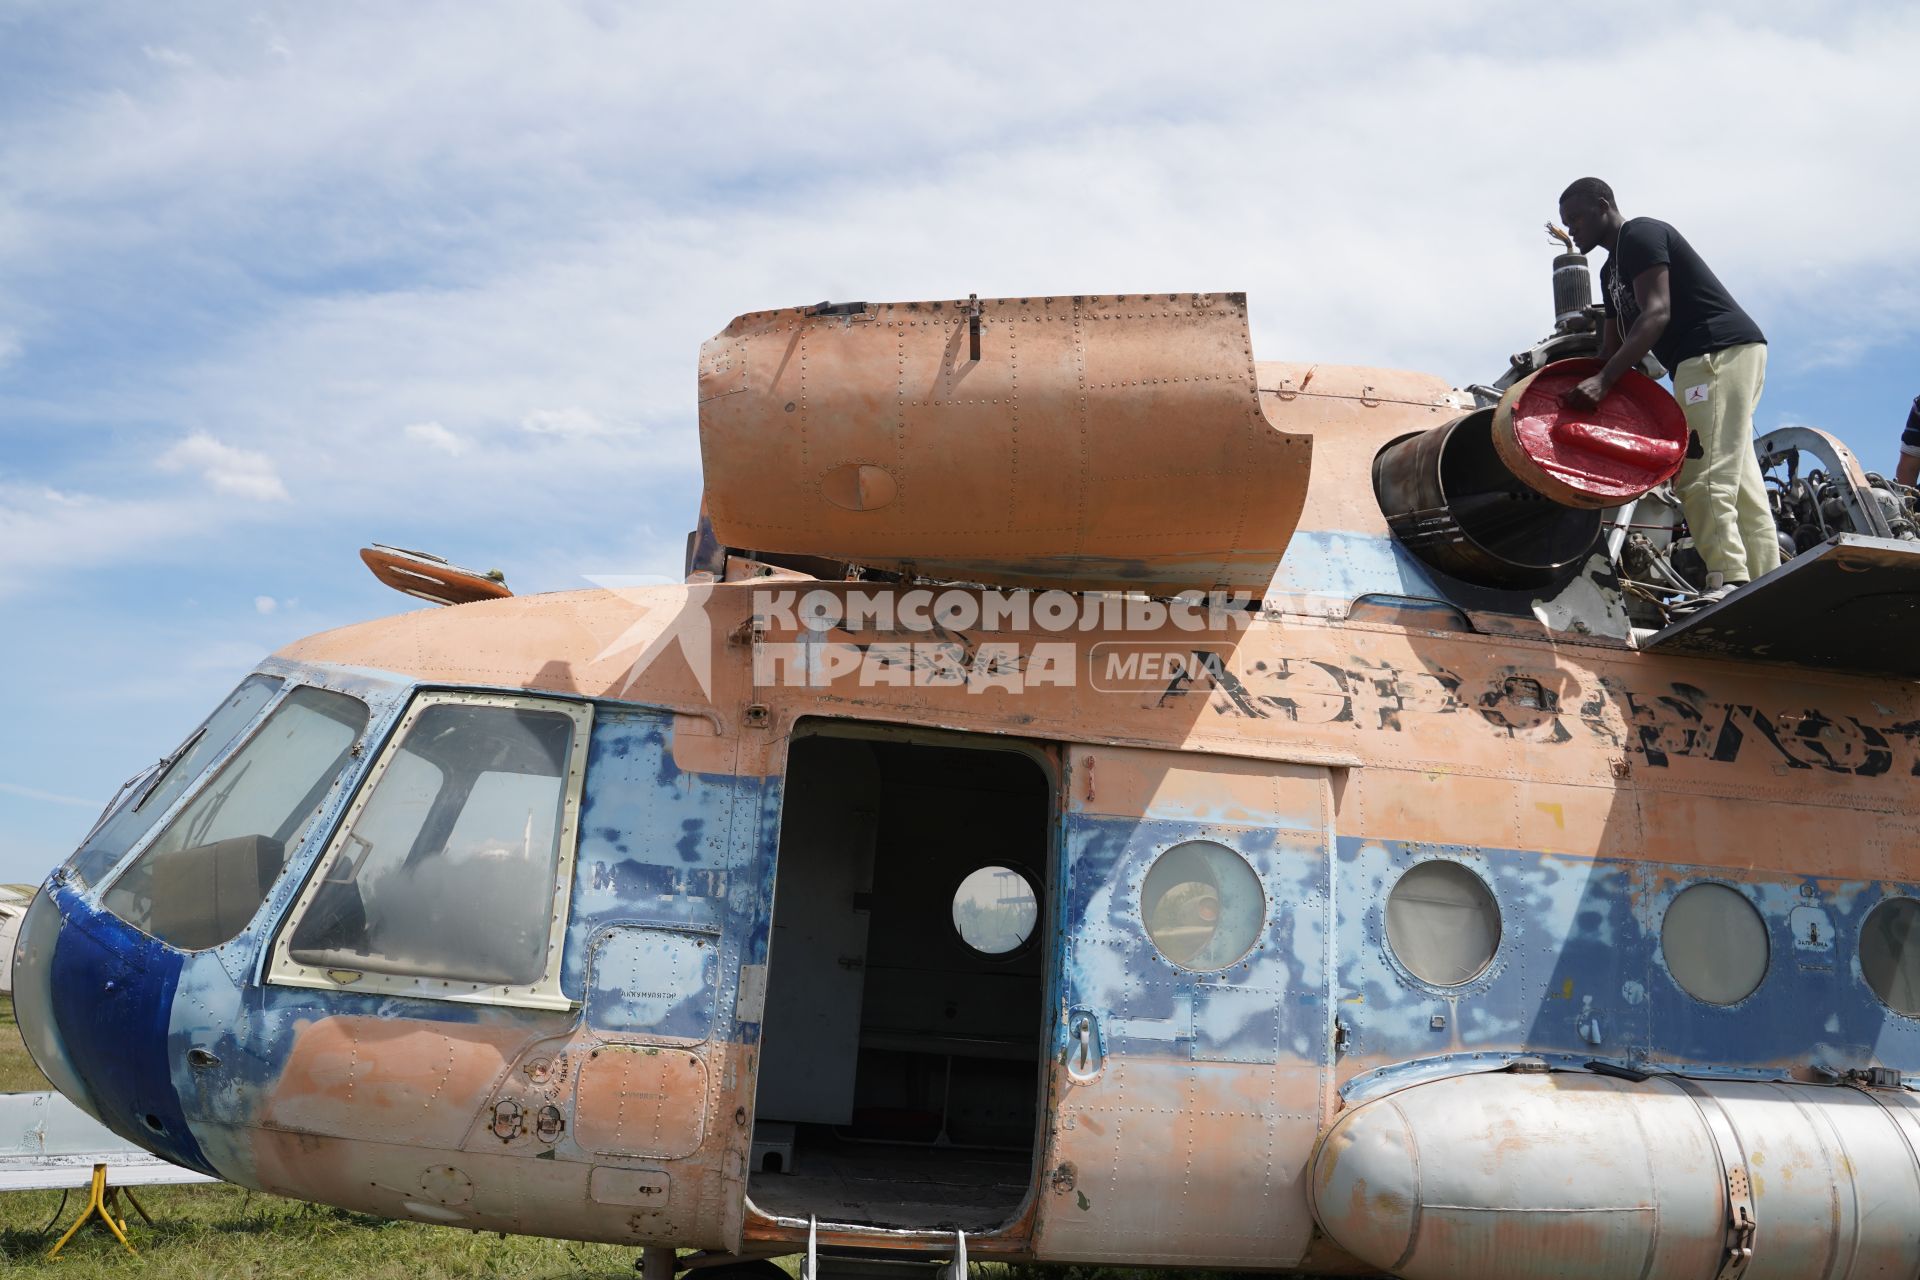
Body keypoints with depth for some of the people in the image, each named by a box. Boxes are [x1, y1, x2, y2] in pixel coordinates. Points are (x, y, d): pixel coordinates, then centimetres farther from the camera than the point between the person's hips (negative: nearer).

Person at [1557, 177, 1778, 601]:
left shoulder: (1641, 234, -6)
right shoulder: (1612, 269, 24)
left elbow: (1656, 314, -19)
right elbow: (1614, 344, 23)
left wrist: (1603, 381, -28)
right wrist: (1587, 390, 12)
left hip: (1720, 350, -11)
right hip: (1708, 359, 11)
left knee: (1702, 475, -17)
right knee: (1737, 479, 7)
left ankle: (1728, 582, -22)